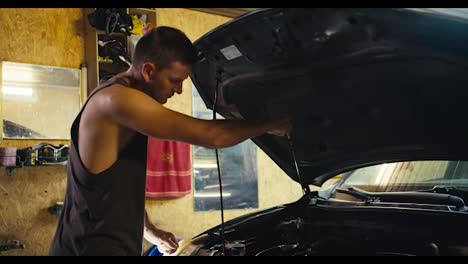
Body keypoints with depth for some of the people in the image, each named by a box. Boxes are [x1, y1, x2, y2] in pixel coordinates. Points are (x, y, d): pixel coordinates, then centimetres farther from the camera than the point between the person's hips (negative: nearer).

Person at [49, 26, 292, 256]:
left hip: (110, 244, 9)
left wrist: (149, 230, 21)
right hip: (93, 247, -9)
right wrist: (273, 125, -8)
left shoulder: (117, 100, 12)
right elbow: (211, 135, -21)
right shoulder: (117, 99, -20)